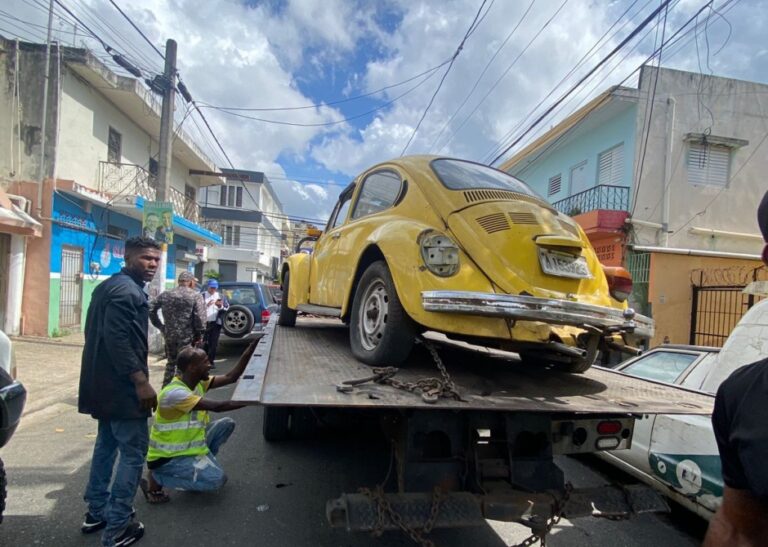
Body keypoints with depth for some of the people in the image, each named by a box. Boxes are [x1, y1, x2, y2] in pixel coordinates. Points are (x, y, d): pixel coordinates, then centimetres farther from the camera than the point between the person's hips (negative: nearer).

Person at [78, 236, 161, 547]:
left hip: (104, 382, 11)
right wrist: (141, 381, -25)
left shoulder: (109, 286, 15)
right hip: (122, 385, -11)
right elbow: (118, 339, -26)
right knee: (133, 451, -3)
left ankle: (96, 512, 31)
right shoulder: (127, 290, -18)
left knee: (107, 443, 20)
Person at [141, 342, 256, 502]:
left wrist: (250, 349, -12)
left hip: (189, 444, 9)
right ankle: (155, 479, -3)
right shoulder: (174, 393, -28)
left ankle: (201, 464, 11)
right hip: (167, 456, -8)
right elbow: (218, 406, -33)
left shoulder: (198, 383, -1)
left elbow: (230, 378, -4)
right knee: (217, 479, -19)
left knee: (226, 424, -1)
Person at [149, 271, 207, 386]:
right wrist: (199, 334, -6)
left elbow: (151, 309, 8)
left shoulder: (165, 295, 8)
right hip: (187, 336, -5)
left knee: (171, 363, 21)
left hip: (169, 334, 5)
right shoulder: (196, 296, -8)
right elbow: (200, 317, -15)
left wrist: (160, 326, 12)